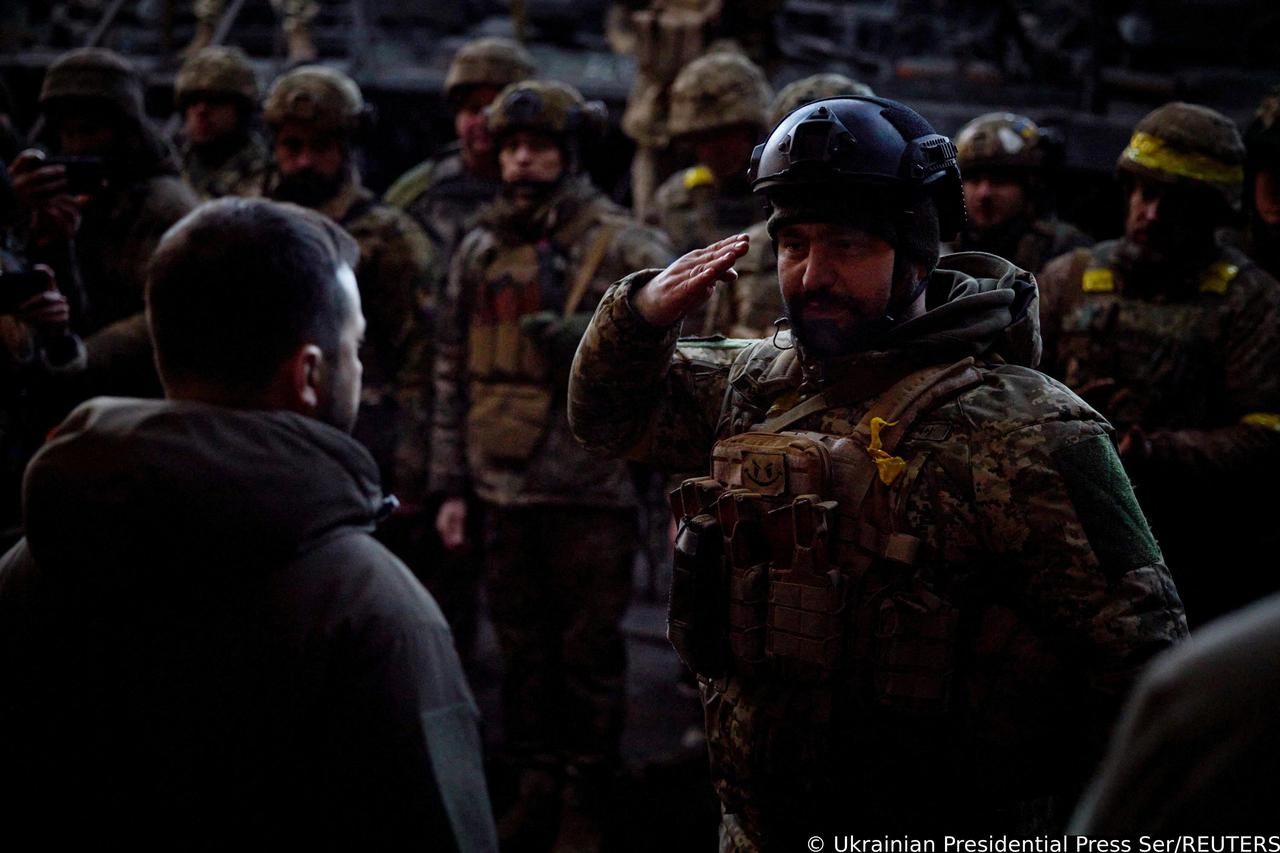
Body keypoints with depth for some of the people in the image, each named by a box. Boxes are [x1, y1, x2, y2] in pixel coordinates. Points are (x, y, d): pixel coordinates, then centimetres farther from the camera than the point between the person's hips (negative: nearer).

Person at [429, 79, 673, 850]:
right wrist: (451, 484, 12)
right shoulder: (480, 252, 11)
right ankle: (536, 787, 26)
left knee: (590, 654, 4)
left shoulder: (626, 249, -5)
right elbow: (454, 375, 14)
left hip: (591, 492, -5)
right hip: (505, 489, 5)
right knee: (524, 650, 13)